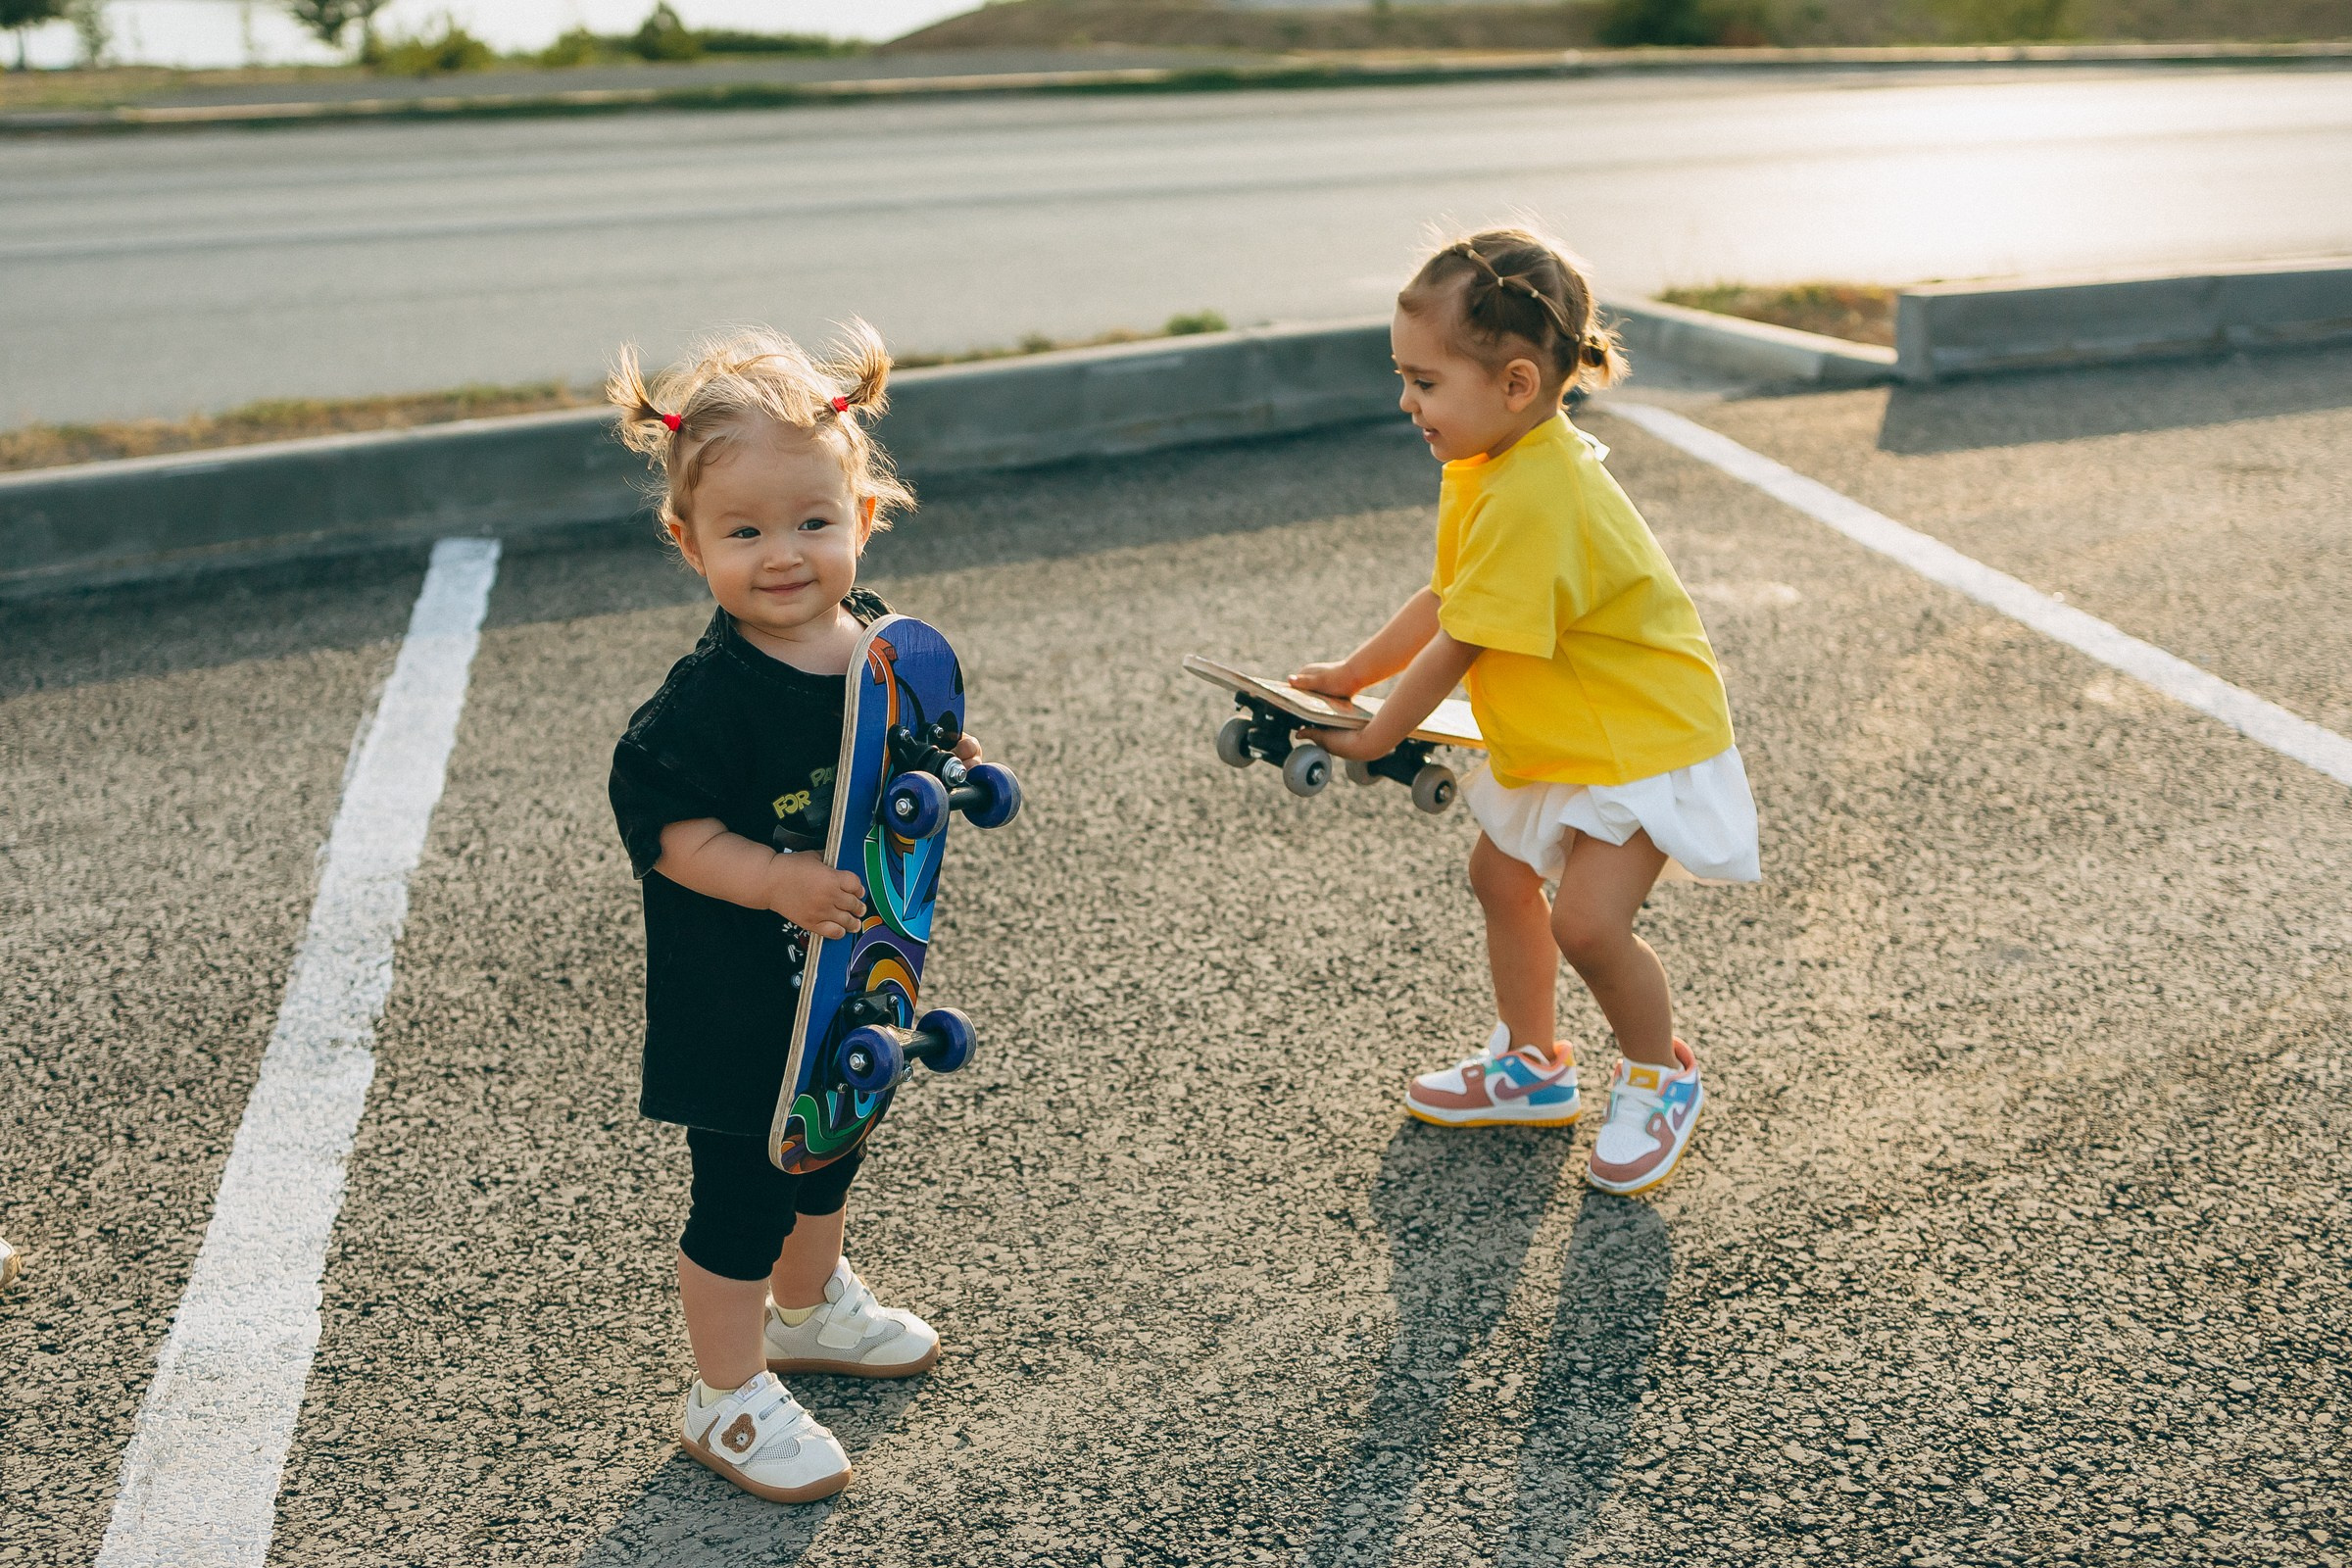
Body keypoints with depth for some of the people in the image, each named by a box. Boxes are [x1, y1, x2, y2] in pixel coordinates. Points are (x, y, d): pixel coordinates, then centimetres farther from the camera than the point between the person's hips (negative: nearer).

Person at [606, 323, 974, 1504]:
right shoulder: (709, 696, -26)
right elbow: (672, 829, -25)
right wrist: (781, 883, -35)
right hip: (739, 1000, -7)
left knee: (831, 1150, 27)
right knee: (742, 1193, 7)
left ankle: (811, 1309, 53)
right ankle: (728, 1398, 28)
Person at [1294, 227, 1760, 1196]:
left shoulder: (1531, 498, -32)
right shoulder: (1490, 468, 1)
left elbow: (1458, 646, -25)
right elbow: (1443, 600, 11)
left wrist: (1375, 737, -12)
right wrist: (1351, 674, 9)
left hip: (1644, 735, -11)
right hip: (1561, 735, 11)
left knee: (1586, 921, -16)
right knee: (1501, 876, 17)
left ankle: (1662, 1079, 12)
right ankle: (1532, 1064, 34)